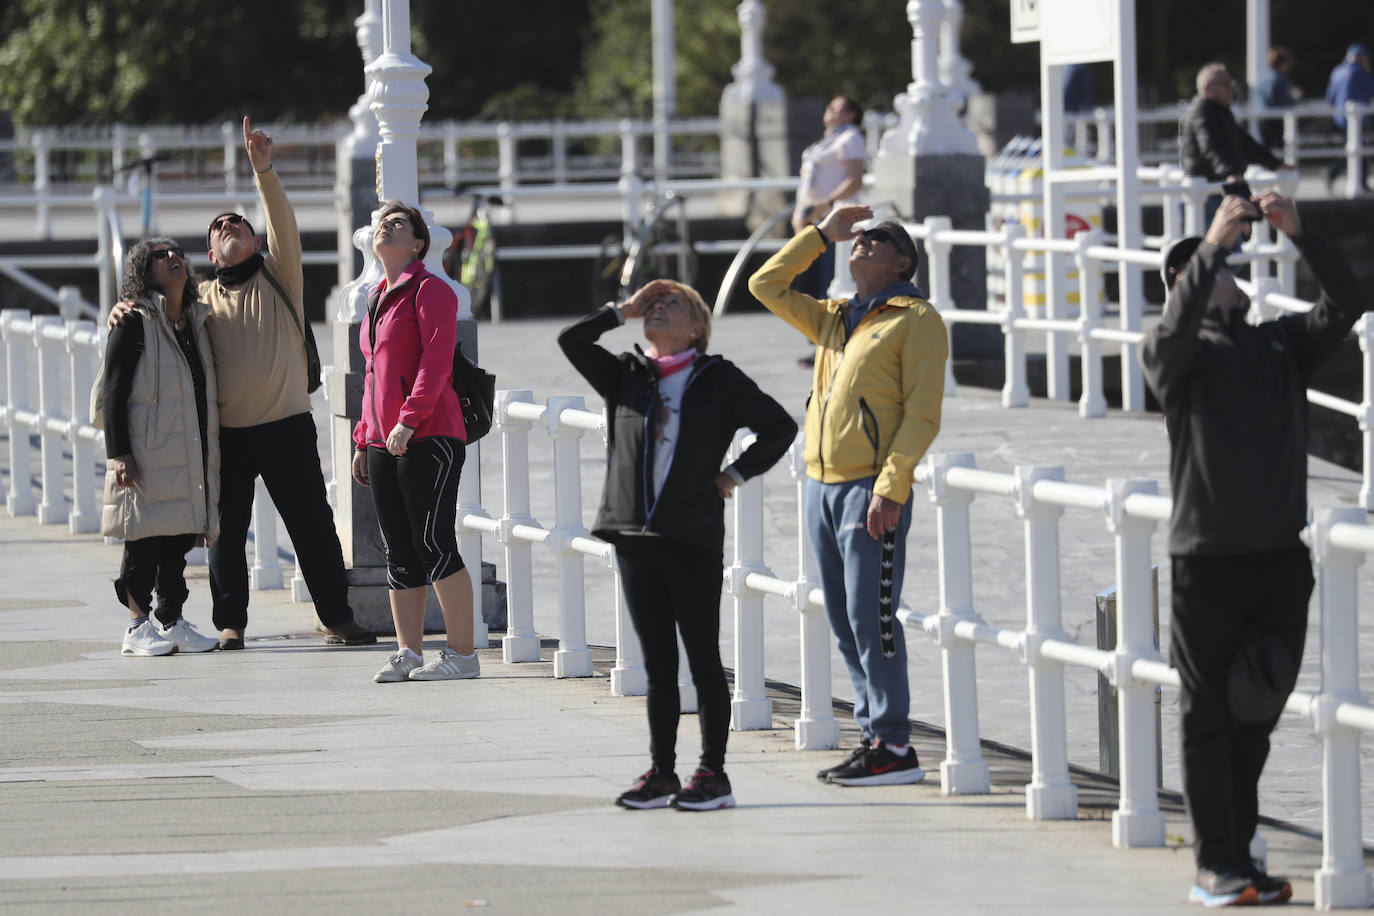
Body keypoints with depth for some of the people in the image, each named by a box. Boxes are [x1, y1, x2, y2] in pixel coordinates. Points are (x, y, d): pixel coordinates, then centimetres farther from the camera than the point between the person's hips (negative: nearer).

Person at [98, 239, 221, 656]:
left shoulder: (196, 323, 16)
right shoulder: (134, 324, -5)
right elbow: (112, 393, -9)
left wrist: (212, 457, 19)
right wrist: (119, 453, -16)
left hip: (191, 461, 6)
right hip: (147, 460, -6)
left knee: (178, 542, 7)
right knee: (145, 542, -5)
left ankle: (173, 623, 12)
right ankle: (138, 626, 0)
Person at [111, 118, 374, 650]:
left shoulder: (278, 278, 6)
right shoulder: (202, 296, 12)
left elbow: (284, 225, -7)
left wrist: (263, 170, -19)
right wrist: (126, 309, -14)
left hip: (286, 426, -2)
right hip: (226, 432, 2)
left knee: (313, 526, 0)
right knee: (226, 530, 4)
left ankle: (336, 617, 6)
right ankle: (229, 622, 13)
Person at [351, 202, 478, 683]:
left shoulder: (430, 291, -5)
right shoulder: (378, 299, 20)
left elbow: (436, 362, -15)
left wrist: (410, 419, -22)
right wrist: (363, 440, 18)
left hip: (428, 438, -8)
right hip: (384, 442, 8)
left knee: (434, 544, -9)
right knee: (399, 551, 7)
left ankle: (462, 653, -6)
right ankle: (409, 653, 10)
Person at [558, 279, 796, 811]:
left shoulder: (718, 380, 2)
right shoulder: (625, 376, 11)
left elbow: (780, 427, 4)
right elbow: (571, 342, 1)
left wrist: (736, 474, -1)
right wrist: (624, 310, 3)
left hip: (693, 537, -4)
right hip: (634, 536, 4)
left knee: (703, 658, -1)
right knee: (657, 662, 9)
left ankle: (713, 775, 2)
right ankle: (661, 773, 13)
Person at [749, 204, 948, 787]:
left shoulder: (916, 320, -2)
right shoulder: (833, 320, 19)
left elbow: (922, 414, -9)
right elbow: (767, 285, 27)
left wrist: (891, 488, -18)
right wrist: (823, 234, 21)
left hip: (872, 491, -8)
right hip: (821, 486, 8)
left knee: (871, 618, -10)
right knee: (844, 623, 7)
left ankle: (894, 748, -8)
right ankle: (875, 735, 12)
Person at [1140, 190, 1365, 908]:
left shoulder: (1283, 344, 12)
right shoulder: (1173, 355, 1)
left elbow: (1346, 304, -3)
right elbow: (1176, 329, -22)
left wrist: (1300, 236, -15)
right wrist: (1213, 244, -25)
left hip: (1281, 559, 4)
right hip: (1206, 560, -4)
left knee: (1257, 715, 9)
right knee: (1209, 717, -2)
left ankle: (1236, 855, 18)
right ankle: (1217, 868, 0)